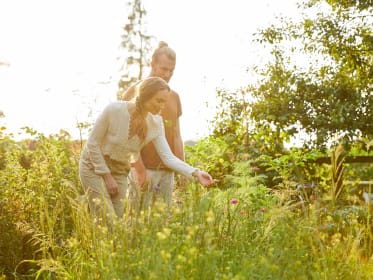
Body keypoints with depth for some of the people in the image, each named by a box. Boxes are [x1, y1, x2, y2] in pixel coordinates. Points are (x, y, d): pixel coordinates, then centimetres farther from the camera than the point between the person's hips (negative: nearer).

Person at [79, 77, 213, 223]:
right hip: (94, 165, -5)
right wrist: (107, 176, -16)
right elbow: (93, 142, -17)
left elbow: (168, 157, -16)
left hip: (120, 170, 5)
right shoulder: (114, 109, -25)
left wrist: (195, 173, -31)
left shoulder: (155, 123, -12)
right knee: (107, 221, -13)